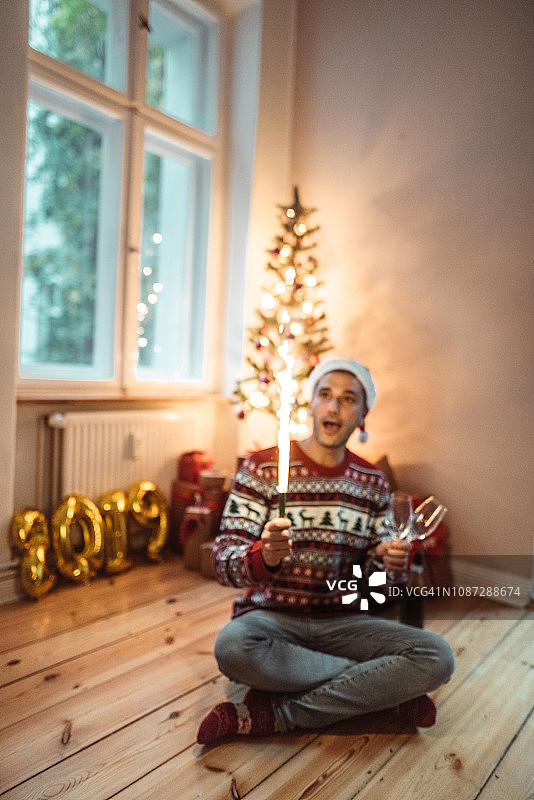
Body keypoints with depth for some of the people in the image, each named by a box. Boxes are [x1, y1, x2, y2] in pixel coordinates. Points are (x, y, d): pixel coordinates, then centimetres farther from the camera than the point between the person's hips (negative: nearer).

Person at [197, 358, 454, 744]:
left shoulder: (372, 482, 5)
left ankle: (273, 713, -15)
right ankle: (381, 685, -13)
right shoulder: (262, 468, -7)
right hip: (270, 616, -2)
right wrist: (265, 556, -35)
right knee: (233, 646, -36)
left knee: (437, 657, -20)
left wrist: (384, 561, -11)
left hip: (341, 620, 3)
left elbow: (367, 567, 14)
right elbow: (224, 562, -12)